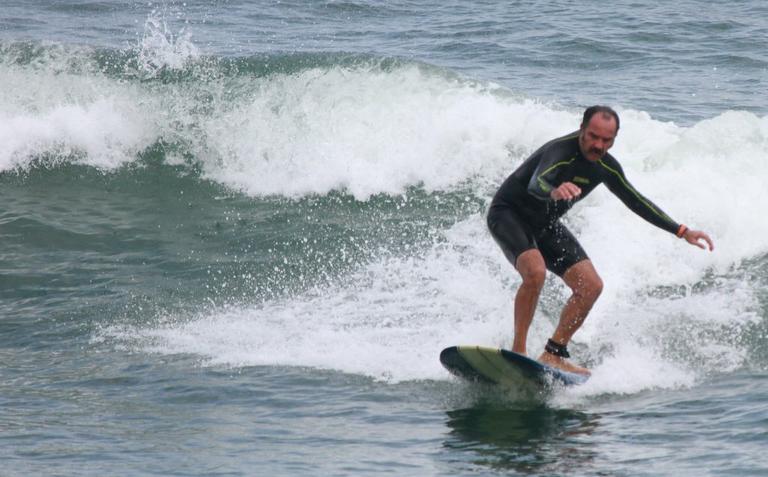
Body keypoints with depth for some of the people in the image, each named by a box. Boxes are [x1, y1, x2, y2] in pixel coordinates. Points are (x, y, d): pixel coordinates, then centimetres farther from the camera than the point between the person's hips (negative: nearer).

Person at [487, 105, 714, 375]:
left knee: (591, 286, -5)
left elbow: (636, 202, 9)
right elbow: (536, 184, -48)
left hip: (544, 224, 8)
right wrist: (554, 192, -73)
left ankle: (553, 355, 3)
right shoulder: (560, 151, -29)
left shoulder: (605, 166, -5)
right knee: (535, 272, -34)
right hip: (509, 213, -8)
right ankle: (518, 351, -24)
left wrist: (682, 232, 8)